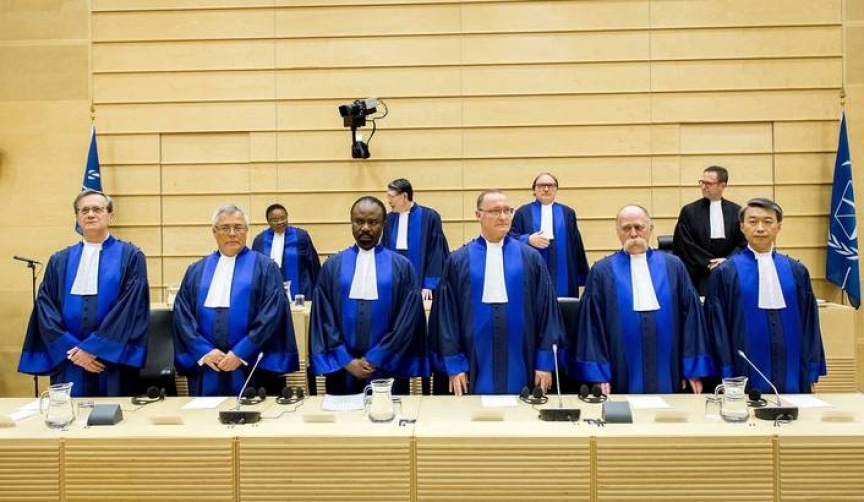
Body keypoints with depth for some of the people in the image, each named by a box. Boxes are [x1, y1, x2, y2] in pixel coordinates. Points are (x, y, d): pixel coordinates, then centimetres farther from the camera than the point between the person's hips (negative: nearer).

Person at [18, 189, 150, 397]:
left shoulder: (130, 256, 2)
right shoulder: (59, 261, 12)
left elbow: (131, 306, -8)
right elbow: (45, 308, 4)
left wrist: (93, 347, -14)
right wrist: (71, 350, -10)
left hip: (113, 363, -3)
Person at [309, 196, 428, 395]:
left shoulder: (401, 266, 0)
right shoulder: (332, 266, 5)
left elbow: (408, 321, -5)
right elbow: (323, 319, 1)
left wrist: (375, 359, -9)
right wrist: (346, 360, -8)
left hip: (387, 370, -1)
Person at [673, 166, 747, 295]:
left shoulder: (736, 211, 8)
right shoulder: (689, 211, 2)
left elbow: (744, 243, 5)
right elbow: (686, 245, -3)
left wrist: (726, 260, -11)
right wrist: (708, 263, -10)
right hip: (699, 278, -2)